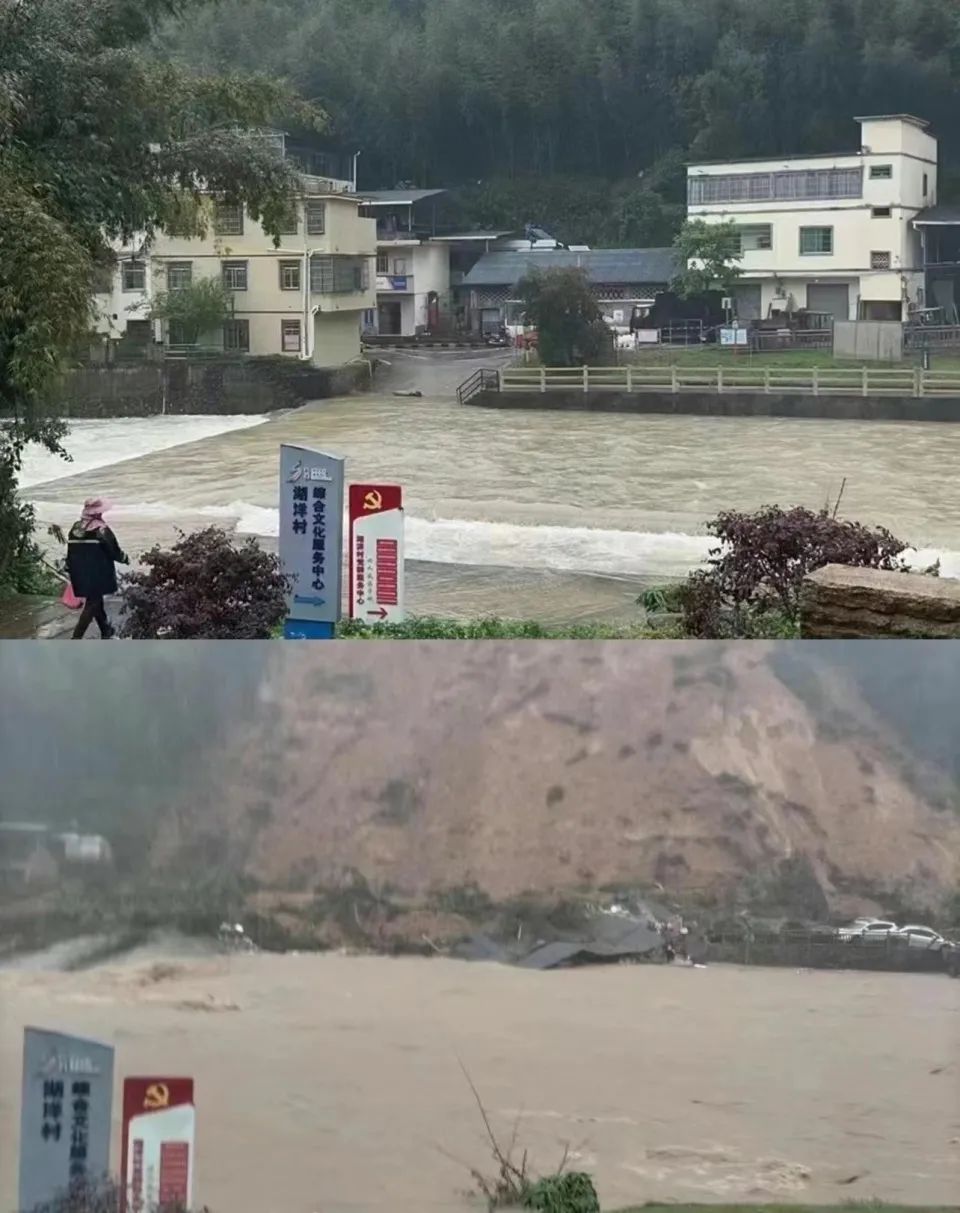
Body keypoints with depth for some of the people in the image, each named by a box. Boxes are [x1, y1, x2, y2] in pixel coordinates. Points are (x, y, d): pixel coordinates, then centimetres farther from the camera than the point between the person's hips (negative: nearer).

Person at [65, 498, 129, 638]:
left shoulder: (75, 528, 5)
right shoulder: (101, 529, -15)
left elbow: (70, 552, 9)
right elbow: (113, 550, -10)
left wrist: (71, 571, 17)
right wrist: (124, 558, 10)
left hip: (80, 575, 7)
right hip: (97, 575, -7)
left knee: (96, 601, 22)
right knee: (92, 605, -2)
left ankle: (106, 631, 37)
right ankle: (77, 637, -10)